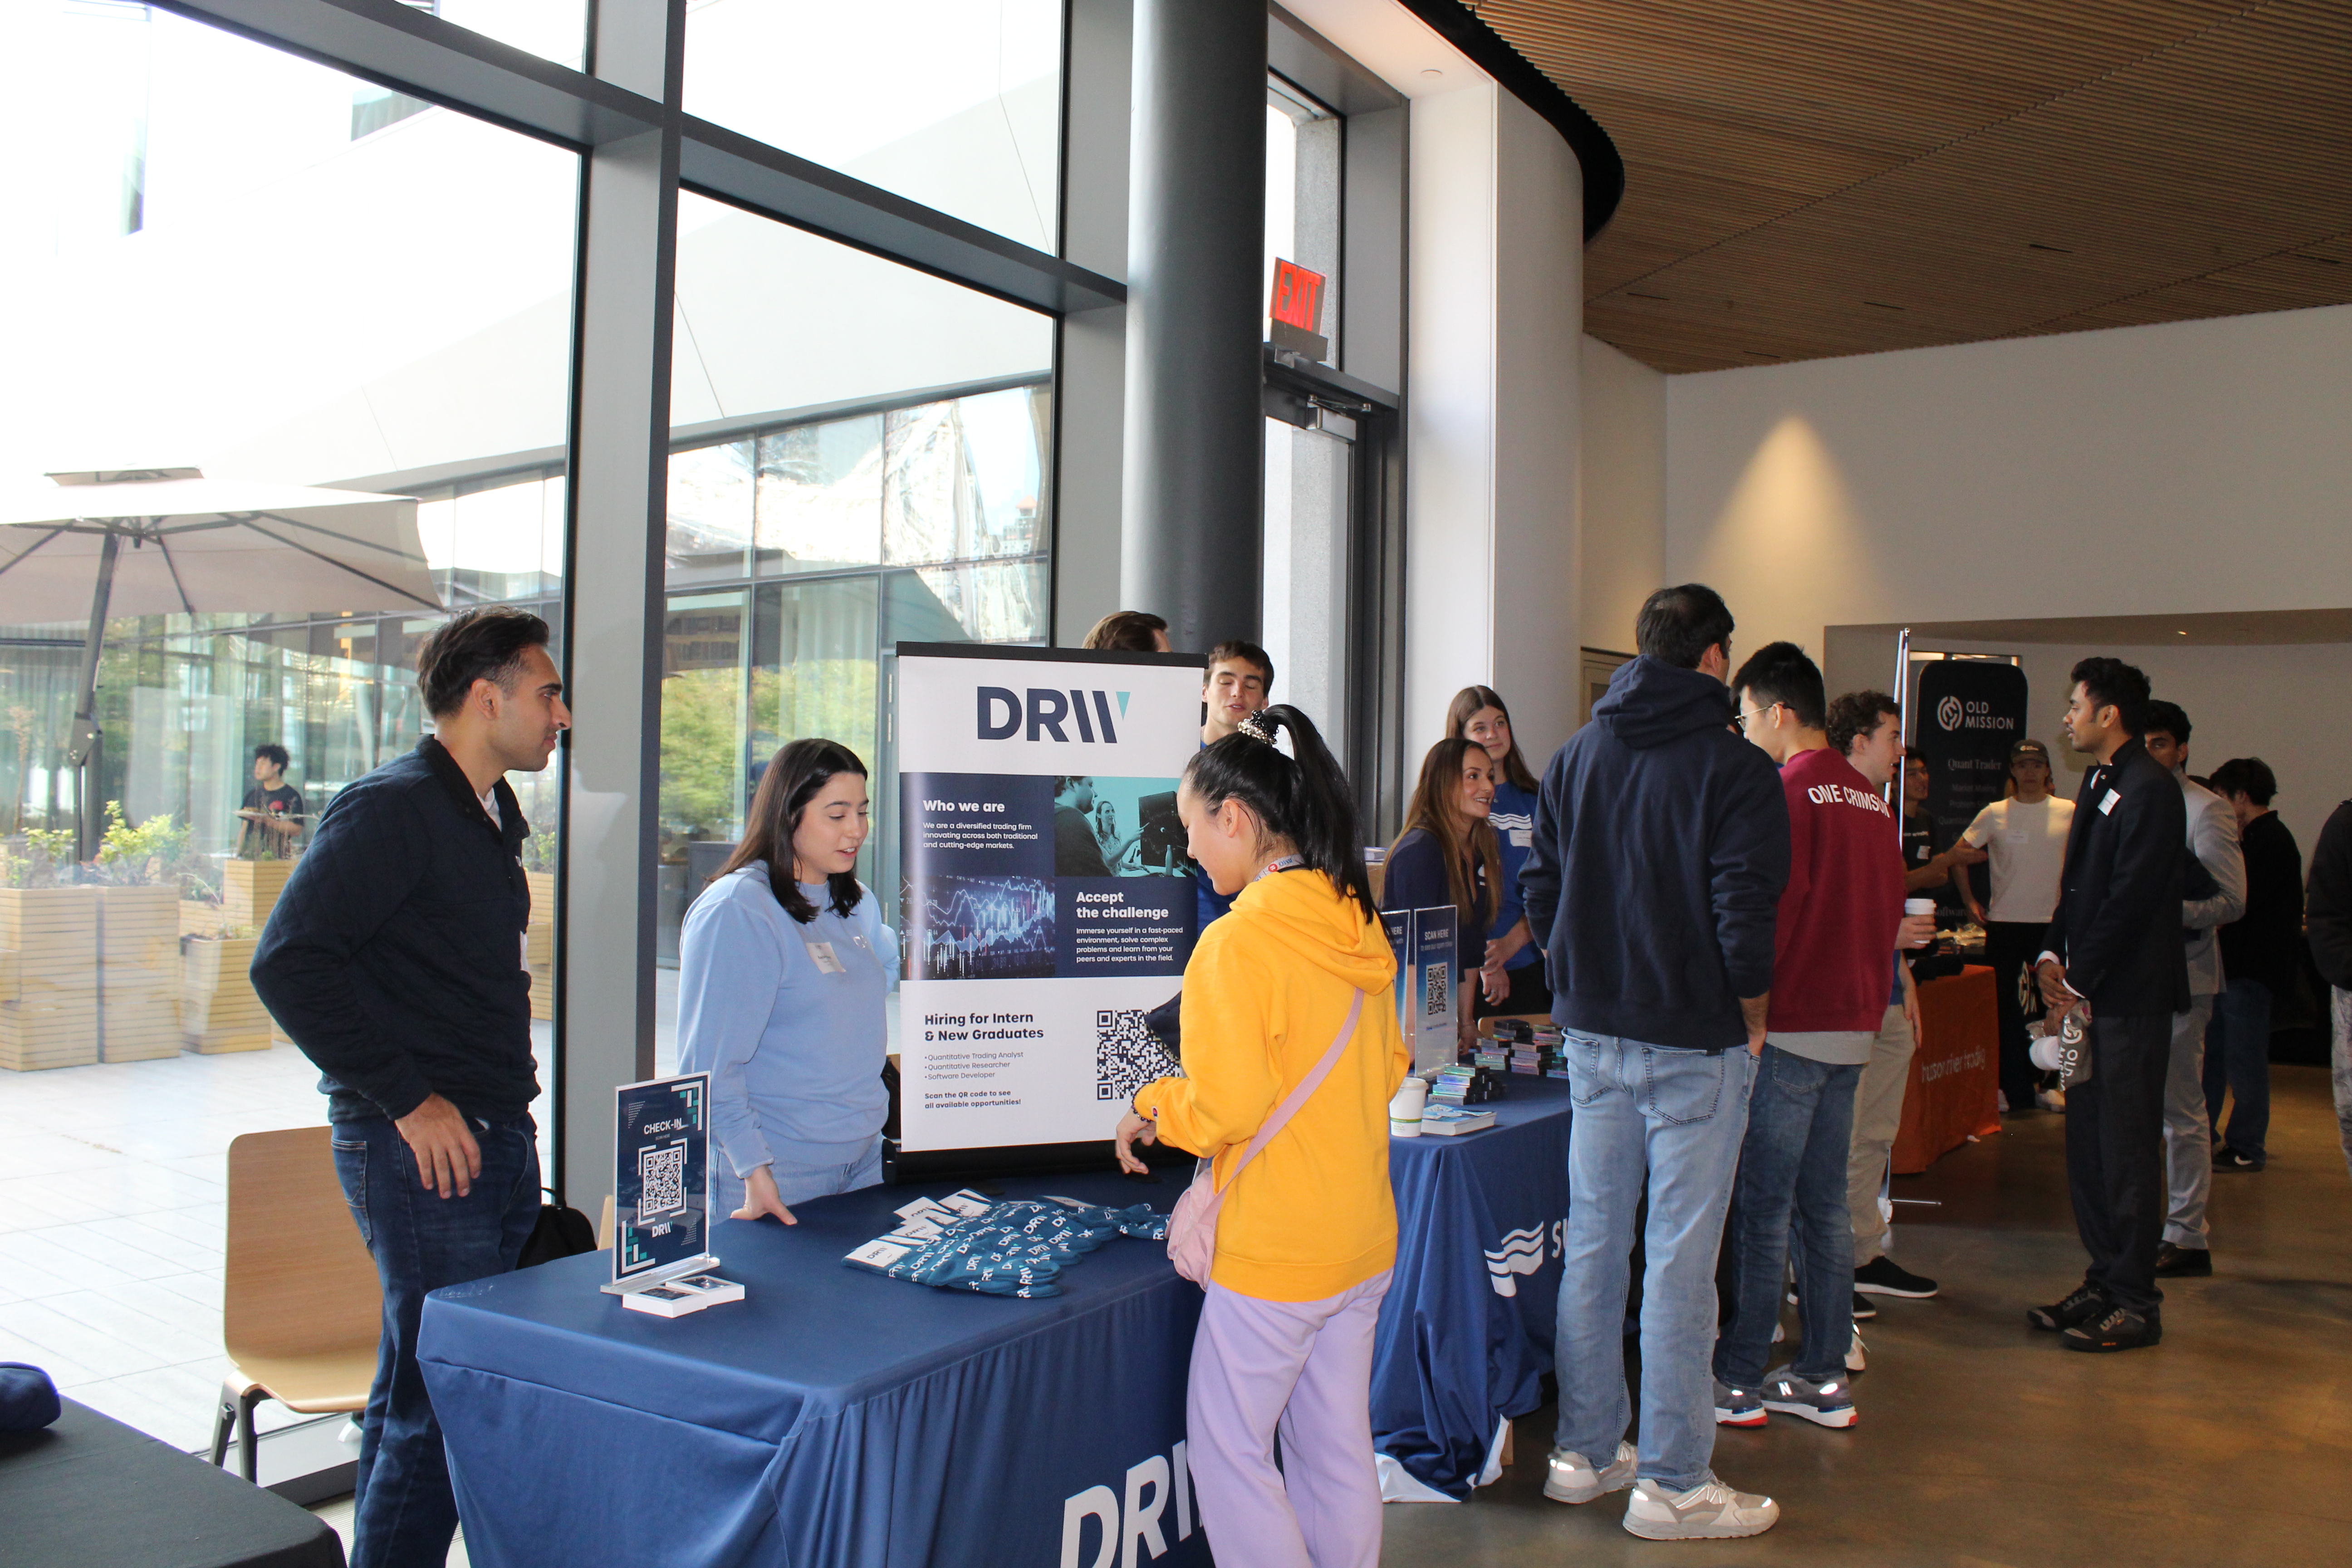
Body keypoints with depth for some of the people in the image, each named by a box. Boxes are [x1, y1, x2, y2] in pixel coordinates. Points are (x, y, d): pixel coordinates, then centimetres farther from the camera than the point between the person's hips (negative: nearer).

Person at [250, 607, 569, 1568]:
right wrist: (406, 1100, -18)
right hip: (426, 1149, -9)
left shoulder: (489, 818, 16)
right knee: (440, 1401, -6)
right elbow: (288, 961, -20)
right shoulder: (392, 809, -13)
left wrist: (507, 1105, 15)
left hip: (499, 1140, 9)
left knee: (419, 1390, 16)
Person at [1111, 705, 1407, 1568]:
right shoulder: (1356, 923, 4)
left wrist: (1151, 1107, -2)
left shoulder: (1234, 942, -20)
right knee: (1340, 1447, 18)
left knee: (1228, 1446, 8)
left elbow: (1225, 1108, -20)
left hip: (1276, 1252, -8)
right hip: (1366, 1237, 8)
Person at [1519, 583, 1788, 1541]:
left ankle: (1585, 1452, 23)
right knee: (1680, 1257, 1)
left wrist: (1589, 983, 15)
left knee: (1593, 1240, 13)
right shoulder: (1735, 769, -10)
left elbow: (1540, 890, 10)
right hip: (1694, 1041, -6)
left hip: (1594, 1034, 6)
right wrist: (1751, 1019, -2)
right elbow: (1744, 915, -15)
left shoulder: (1574, 758, 9)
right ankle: (1673, 1486, 10)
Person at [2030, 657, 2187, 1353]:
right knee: (2088, 1144, 13)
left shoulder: (2150, 791, -14)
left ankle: (2135, 1301, 6)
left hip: (2131, 998, -9)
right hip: (2090, 994, 9)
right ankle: (2104, 1281, 23)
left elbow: (2129, 901, -18)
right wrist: (2052, 954, 5)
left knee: (2127, 1148, -3)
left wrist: (2081, 987, -14)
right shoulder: (2099, 784, 16)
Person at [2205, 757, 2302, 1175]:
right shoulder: (2262, 837, 14)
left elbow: (2240, 904, -20)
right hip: (2237, 965, 10)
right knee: (2212, 1051, 15)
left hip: (2252, 968, -10)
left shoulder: (2270, 840, -16)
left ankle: (2247, 1148, 7)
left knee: (2243, 1060, -2)